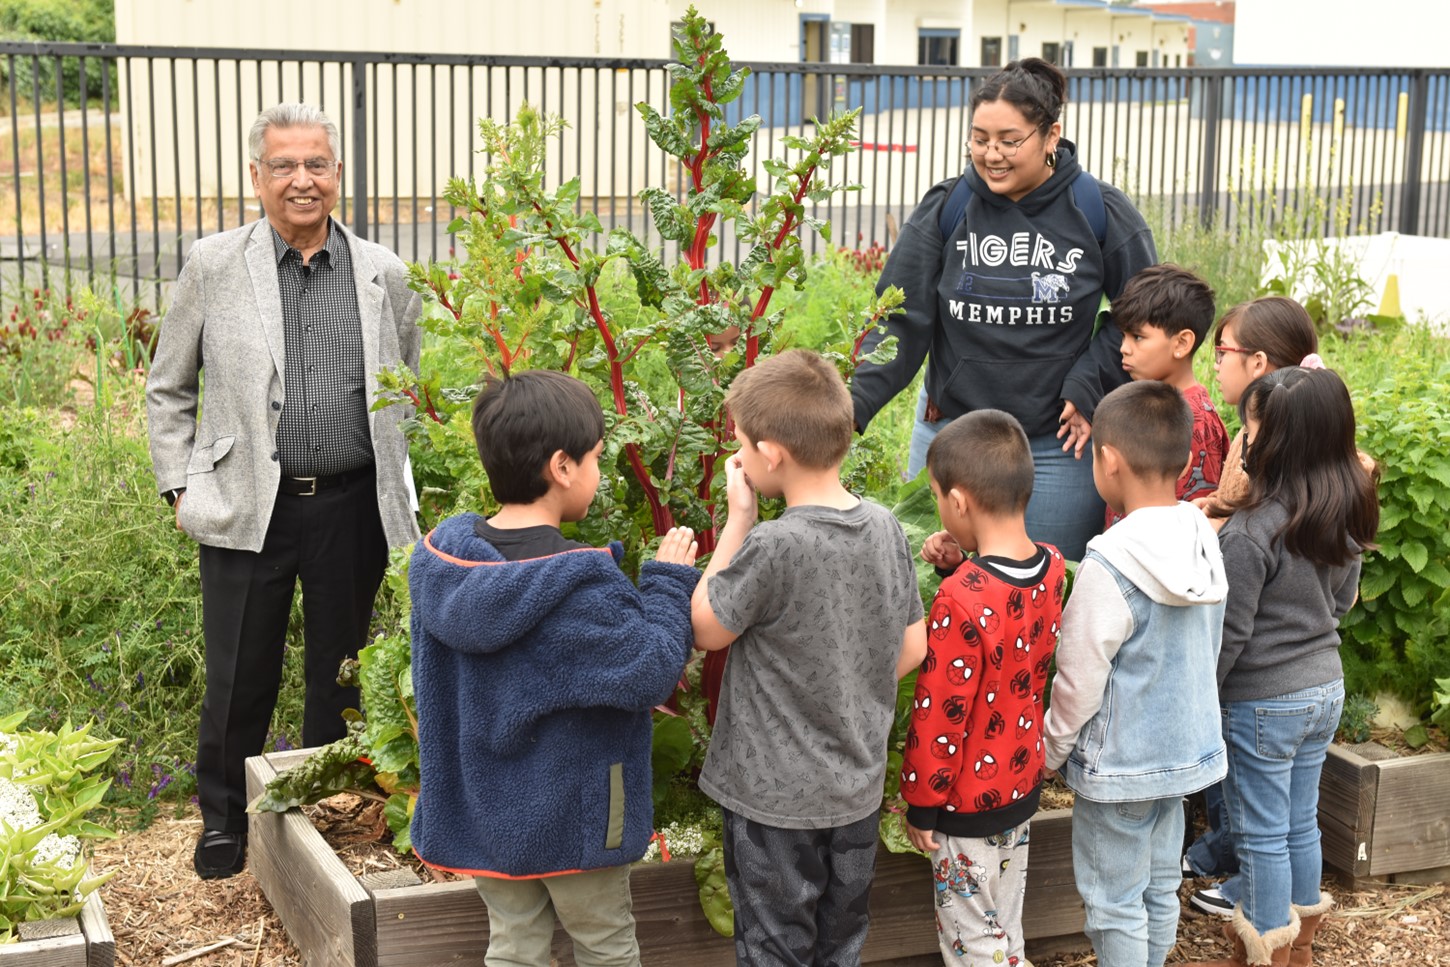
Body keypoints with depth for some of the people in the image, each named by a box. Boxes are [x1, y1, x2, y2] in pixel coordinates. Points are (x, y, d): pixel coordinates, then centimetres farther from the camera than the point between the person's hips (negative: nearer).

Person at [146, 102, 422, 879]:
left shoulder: (383, 274, 4)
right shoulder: (213, 266, 1)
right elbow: (168, 388, 8)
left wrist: (404, 486, 5)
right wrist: (179, 486, 2)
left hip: (354, 508, 1)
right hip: (246, 508, -1)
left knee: (341, 670, 12)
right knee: (238, 676, 6)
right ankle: (223, 817, 26)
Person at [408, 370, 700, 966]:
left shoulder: (439, 558, -6)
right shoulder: (580, 586, -27)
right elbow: (652, 675, -21)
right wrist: (667, 581, -10)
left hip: (483, 807, 5)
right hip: (573, 815, -5)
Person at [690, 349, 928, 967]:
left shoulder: (772, 547, -26)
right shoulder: (885, 528, -6)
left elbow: (705, 631, -10)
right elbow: (914, 648, 3)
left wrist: (738, 519, -8)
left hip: (776, 797, -6)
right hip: (857, 787, 6)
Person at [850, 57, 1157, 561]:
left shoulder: (1101, 213, -5)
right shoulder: (944, 210, -3)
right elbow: (900, 322, -5)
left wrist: (1089, 387, -7)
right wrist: (852, 404, -18)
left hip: (1058, 447, -1)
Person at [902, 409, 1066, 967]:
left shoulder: (961, 601, -30)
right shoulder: (1052, 569, -9)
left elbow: (939, 715, -23)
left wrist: (921, 805, -11)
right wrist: (960, 569, -7)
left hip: (967, 801, -7)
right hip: (1023, 782, 7)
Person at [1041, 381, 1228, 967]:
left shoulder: (1110, 566, -24)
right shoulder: (1205, 544, -1)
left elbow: (1078, 682, -17)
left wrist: (1051, 751, -2)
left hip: (1120, 765, -7)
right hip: (1186, 751, 7)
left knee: (1116, 905, 6)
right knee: (1160, 890, 19)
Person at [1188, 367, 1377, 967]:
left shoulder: (1252, 532, -26)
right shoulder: (1350, 514, -3)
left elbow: (1230, 634, -19)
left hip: (1264, 701, -7)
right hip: (1326, 687, 7)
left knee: (1262, 835, 7)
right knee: (1301, 823, 20)